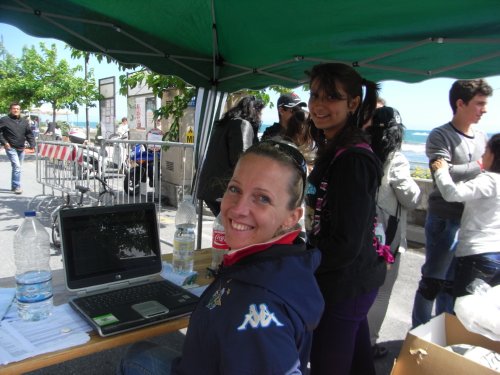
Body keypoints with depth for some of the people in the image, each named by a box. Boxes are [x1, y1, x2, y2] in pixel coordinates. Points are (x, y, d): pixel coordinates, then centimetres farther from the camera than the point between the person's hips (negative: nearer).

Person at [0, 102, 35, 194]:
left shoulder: (24, 121, 12)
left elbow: (29, 134, 13)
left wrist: (32, 145, 1)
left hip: (21, 149, 6)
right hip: (11, 148, -6)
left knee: (17, 167, 13)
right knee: (17, 167, -16)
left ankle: (14, 186, 25)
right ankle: (17, 187, -12)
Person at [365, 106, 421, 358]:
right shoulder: (395, 160, -16)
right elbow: (411, 200, -8)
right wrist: (412, 184, 7)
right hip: (386, 237, -5)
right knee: (379, 294, 11)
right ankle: (367, 344, 23)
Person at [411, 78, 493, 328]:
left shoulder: (482, 138, 10)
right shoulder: (440, 136, -10)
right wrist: (480, 166, -15)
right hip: (445, 220, -6)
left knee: (452, 282, 17)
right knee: (432, 281, 3)